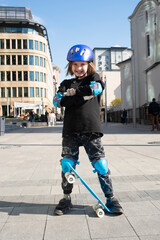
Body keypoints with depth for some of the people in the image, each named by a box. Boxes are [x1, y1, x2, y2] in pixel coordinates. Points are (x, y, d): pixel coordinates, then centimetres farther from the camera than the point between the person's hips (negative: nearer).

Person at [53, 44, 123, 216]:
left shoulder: (93, 78, 13)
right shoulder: (66, 83, 16)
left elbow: (97, 88, -13)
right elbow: (57, 101, -4)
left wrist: (73, 92, -5)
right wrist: (83, 96, -11)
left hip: (91, 130, -2)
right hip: (70, 131, 2)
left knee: (101, 164, -2)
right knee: (67, 165, 4)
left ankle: (110, 198, 14)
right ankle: (66, 199, 22)